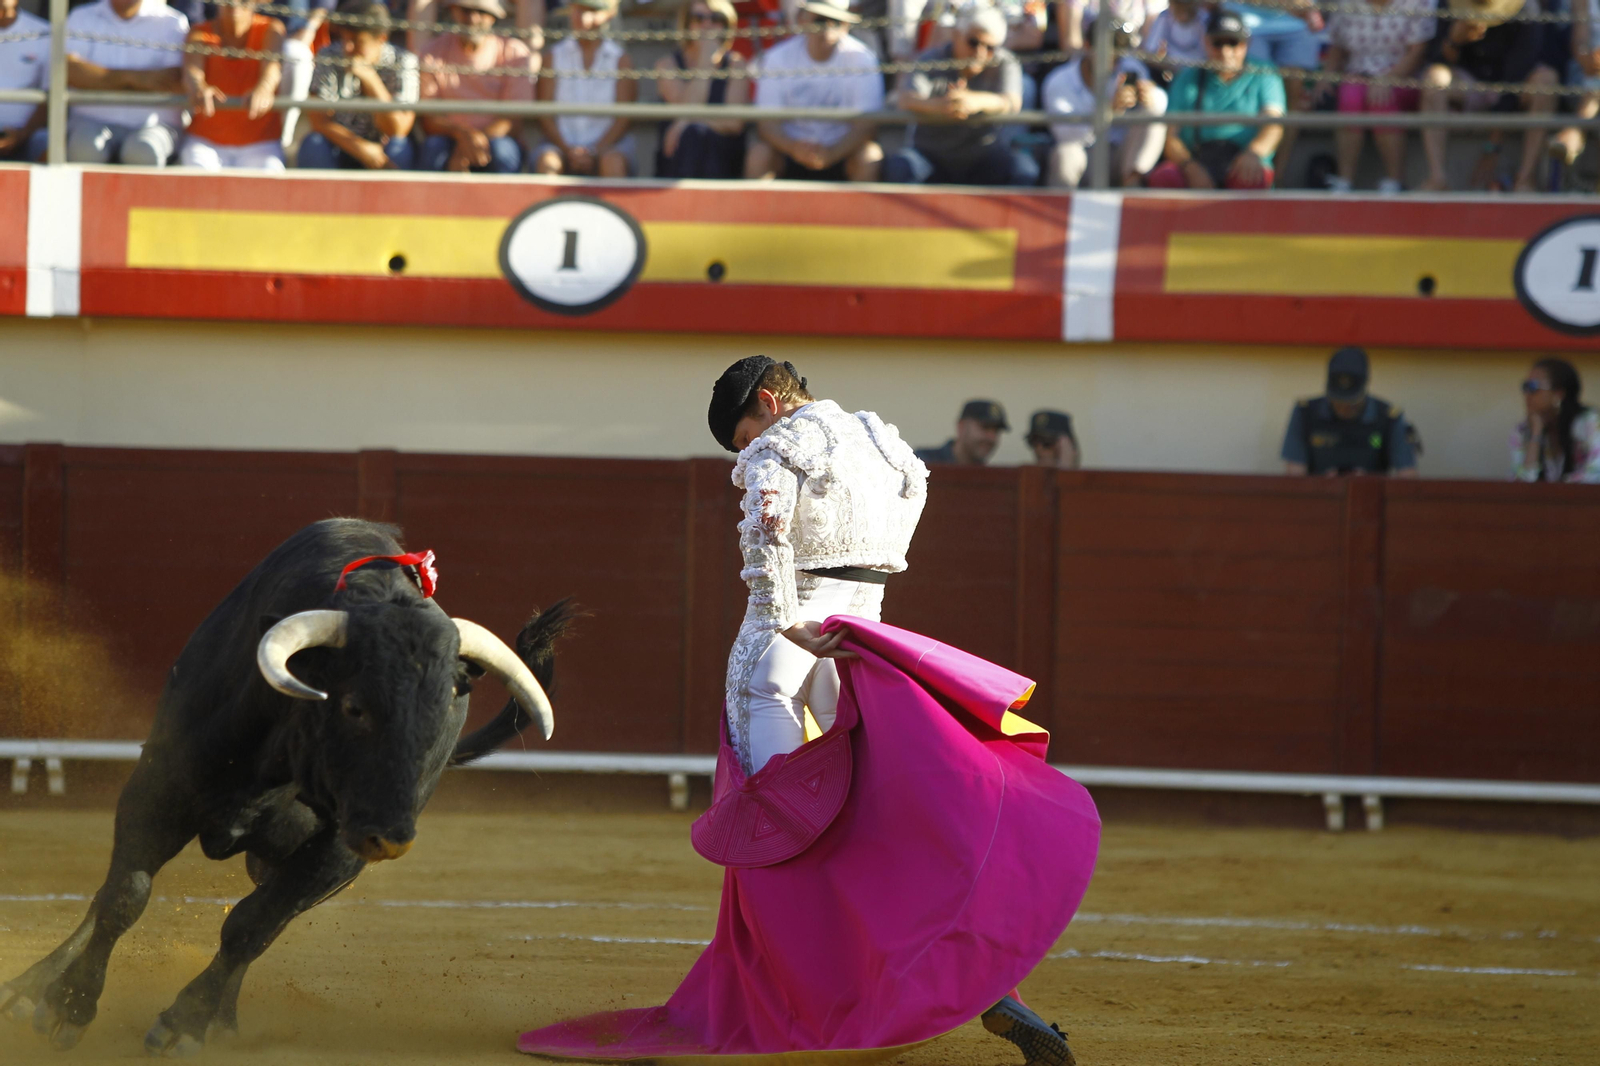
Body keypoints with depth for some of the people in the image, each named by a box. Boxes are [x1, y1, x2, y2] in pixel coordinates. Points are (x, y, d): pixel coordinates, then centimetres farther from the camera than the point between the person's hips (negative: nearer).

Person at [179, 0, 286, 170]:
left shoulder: (271, 30, -2)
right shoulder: (200, 34, 0)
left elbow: (273, 62, -25)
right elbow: (192, 69, -22)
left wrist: (264, 87, -53)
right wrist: (198, 89, -51)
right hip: (205, 141, 1)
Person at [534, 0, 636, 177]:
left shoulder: (621, 59, 5)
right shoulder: (555, 55, 7)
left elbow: (624, 118, -1)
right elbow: (545, 115, 2)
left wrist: (595, 151, -15)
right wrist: (568, 150, -14)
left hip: (606, 143, -1)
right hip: (562, 144, 1)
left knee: (612, 162, -35)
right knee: (546, 161, -33)